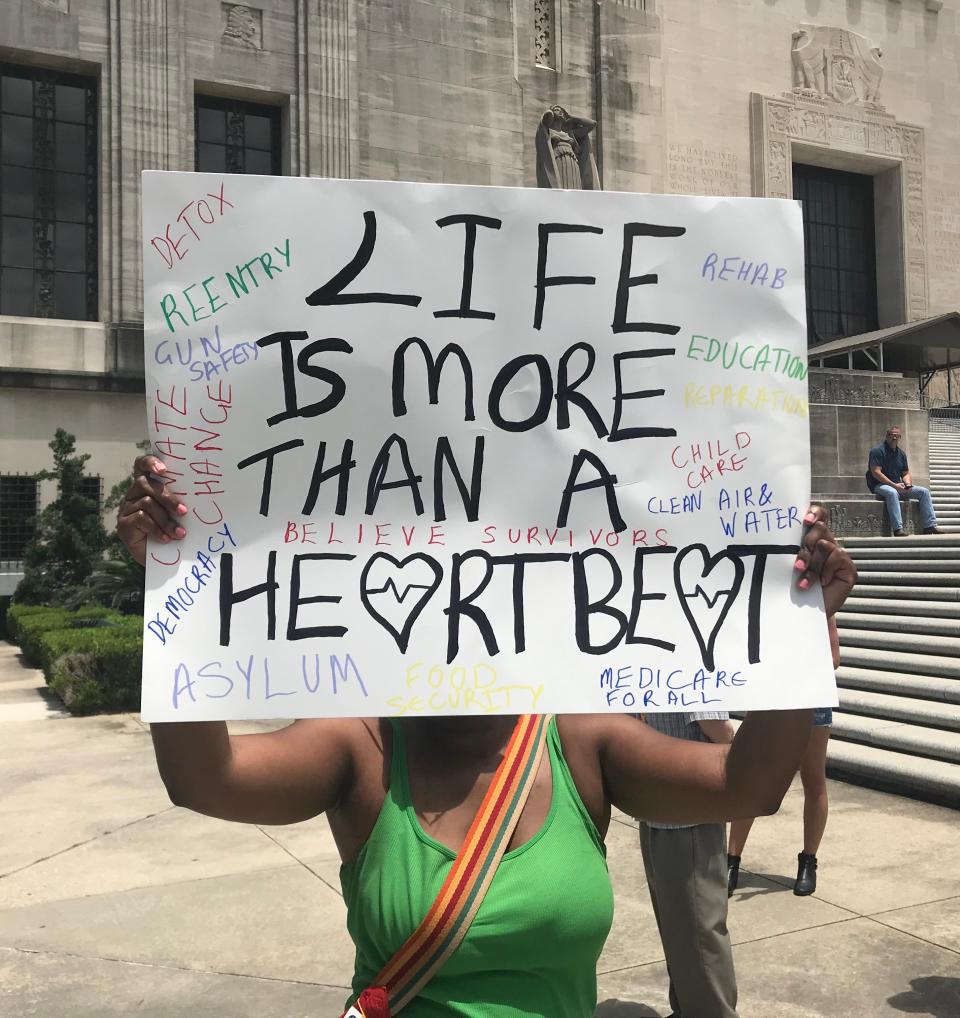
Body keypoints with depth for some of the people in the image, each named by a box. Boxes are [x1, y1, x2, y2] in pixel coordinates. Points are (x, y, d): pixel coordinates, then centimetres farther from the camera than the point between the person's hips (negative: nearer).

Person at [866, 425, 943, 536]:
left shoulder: (901, 453, 14)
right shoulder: (877, 451, -9)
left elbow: (905, 473, 17)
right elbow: (876, 473, -19)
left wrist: (908, 484, -7)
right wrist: (894, 485, -23)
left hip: (898, 486, 8)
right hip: (880, 485, -8)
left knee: (924, 491, -5)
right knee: (892, 492, -41)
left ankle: (930, 525, -8)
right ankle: (898, 529, -45)